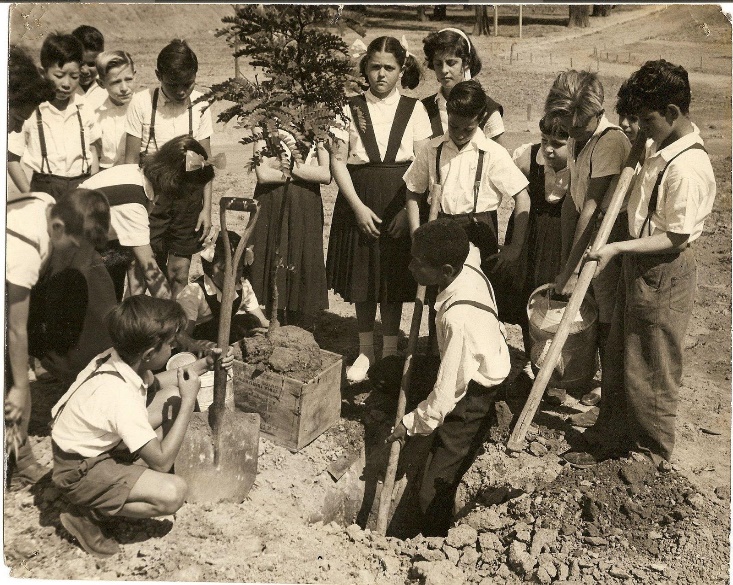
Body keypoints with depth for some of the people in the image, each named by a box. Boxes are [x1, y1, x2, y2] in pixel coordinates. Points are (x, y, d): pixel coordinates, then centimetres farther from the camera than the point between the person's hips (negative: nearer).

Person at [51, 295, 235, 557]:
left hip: (104, 443, 9)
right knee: (173, 492, -26)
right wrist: (188, 401, -22)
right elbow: (162, 461, -26)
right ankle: (86, 516, -6)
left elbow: (153, 382, 15)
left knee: (172, 396, 5)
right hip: (79, 472, -9)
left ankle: (130, 479, 9)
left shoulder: (119, 358, -11)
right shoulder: (120, 395, -35)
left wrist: (204, 364, 6)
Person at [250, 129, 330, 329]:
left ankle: (303, 324, 11)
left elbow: (326, 175, -6)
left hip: (306, 215, 2)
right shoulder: (266, 136, 4)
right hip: (273, 212, -1)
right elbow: (263, 175, -12)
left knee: (304, 263, 2)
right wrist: (307, 174, -6)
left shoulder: (316, 140, 9)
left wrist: (295, 165, -13)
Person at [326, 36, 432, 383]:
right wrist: (358, 207, -12)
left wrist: (408, 210, -12)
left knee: (394, 277, 7)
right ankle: (366, 351, 23)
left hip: (400, 205, -1)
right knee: (362, 276, 8)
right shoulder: (351, 110, 1)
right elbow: (338, 161, -3)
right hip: (360, 204, 1)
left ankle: (390, 351, 23)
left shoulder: (414, 110, 1)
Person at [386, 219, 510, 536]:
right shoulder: (468, 265, -10)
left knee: (434, 493, -5)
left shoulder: (458, 318, -35)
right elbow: (468, 249, 20)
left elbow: (448, 391, -26)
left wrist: (411, 423, -13)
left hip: (472, 401, -10)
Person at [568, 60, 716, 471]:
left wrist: (618, 248, -25)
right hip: (639, 266, 9)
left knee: (650, 374, 7)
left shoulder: (689, 168, -25)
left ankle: (654, 456, 27)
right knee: (618, 362, 19)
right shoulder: (663, 149, 4)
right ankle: (612, 439, 35)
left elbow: (676, 238, -22)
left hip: (664, 276, -9)